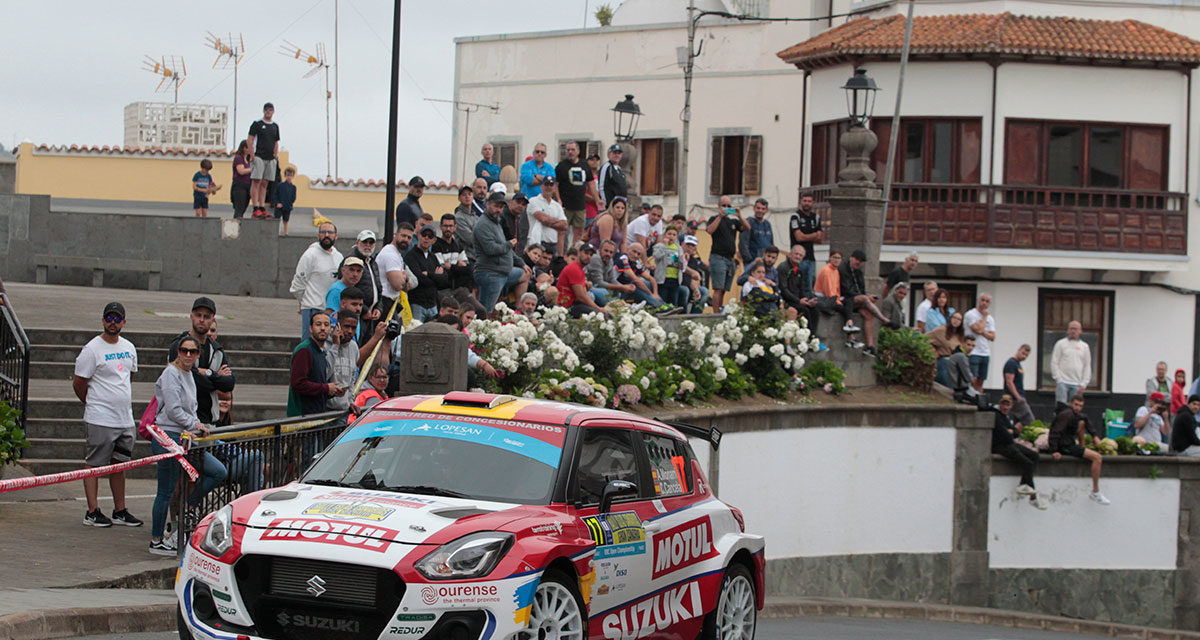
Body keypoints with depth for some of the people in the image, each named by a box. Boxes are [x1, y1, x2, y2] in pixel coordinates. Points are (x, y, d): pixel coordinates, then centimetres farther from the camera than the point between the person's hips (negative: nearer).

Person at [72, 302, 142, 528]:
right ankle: (92, 512, 0)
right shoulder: (92, 349, -9)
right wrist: (93, 403, 8)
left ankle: (120, 511, 17)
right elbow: (79, 383, -4)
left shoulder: (129, 348, 12)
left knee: (119, 465, 11)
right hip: (100, 421, -7)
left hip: (125, 419, 7)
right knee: (94, 464, -3)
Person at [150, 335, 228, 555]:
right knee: (166, 492, -4)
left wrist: (198, 426, 8)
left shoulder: (189, 375, 16)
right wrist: (195, 425, -9)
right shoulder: (171, 374, -12)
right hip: (168, 438, -9)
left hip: (184, 438, 9)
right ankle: (156, 541, 5)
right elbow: (173, 410, -18)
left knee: (219, 472, 5)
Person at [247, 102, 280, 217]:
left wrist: (276, 155, 12)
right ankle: (256, 209, -15)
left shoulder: (275, 126, 17)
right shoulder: (257, 124, 0)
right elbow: (249, 140, -4)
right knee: (256, 181, -10)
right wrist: (252, 155, -11)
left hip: (270, 159, 6)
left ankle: (262, 208, 7)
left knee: (264, 184, 6)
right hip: (259, 157, -6)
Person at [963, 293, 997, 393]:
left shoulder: (990, 318, 16)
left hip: (985, 354, 7)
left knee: (980, 381, 6)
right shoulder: (970, 314, -5)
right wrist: (985, 317, -4)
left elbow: (992, 337, 7)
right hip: (973, 353, -7)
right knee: (972, 380, -15)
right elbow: (978, 329, -17)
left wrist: (983, 332, -12)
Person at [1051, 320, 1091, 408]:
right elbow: (1054, 363, 1)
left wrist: (1083, 384, 2)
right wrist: (1058, 379, -7)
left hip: (1076, 384, 3)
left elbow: (1087, 366, 12)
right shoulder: (1061, 343, 4)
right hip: (1062, 382, -3)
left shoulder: (1084, 346, 12)